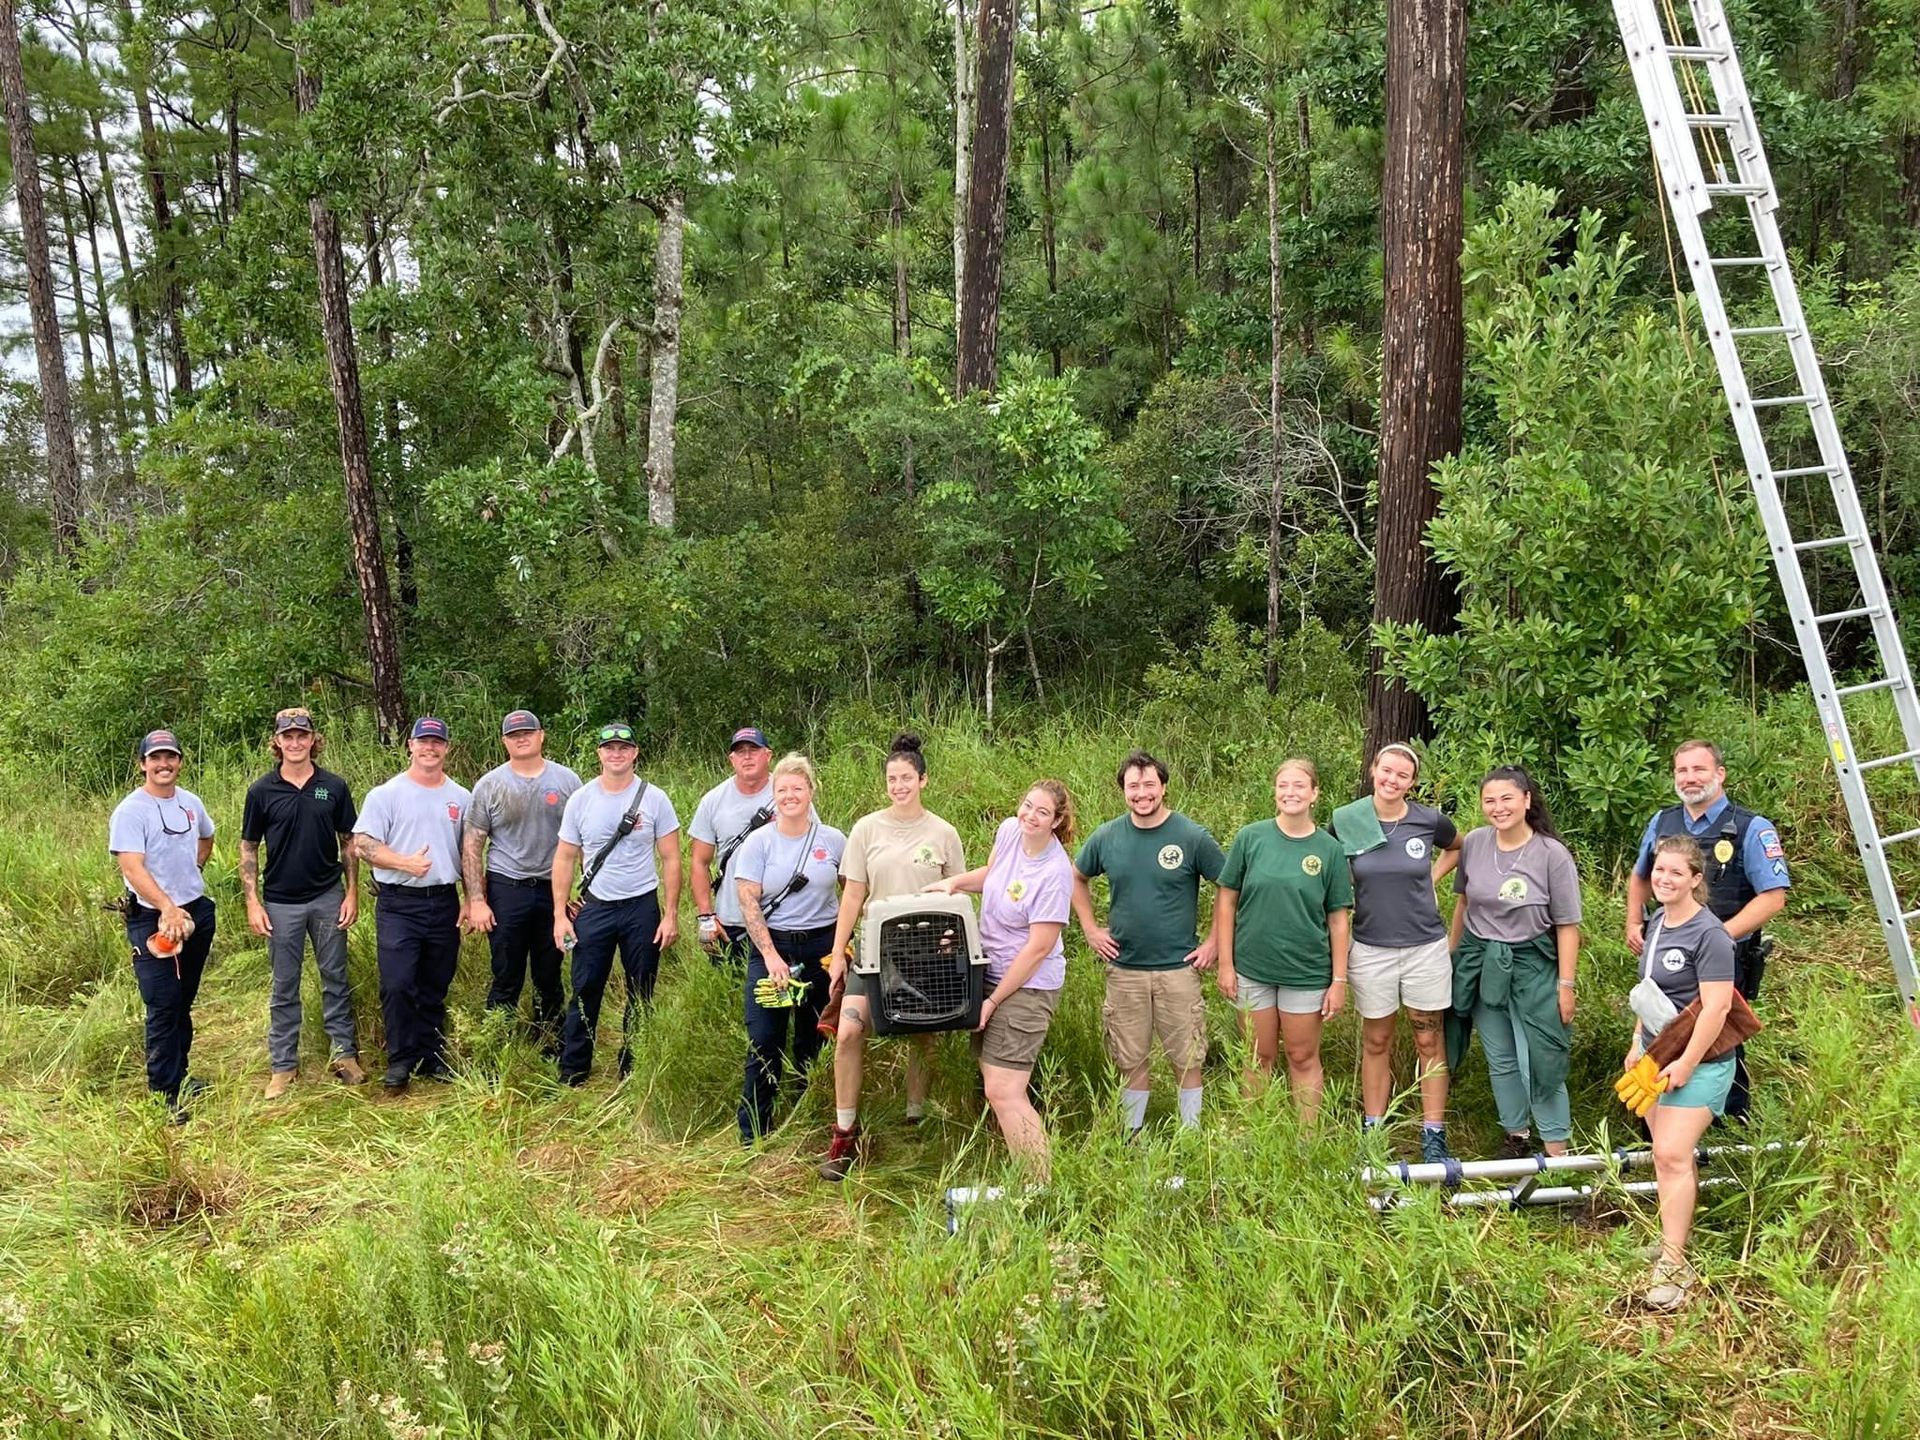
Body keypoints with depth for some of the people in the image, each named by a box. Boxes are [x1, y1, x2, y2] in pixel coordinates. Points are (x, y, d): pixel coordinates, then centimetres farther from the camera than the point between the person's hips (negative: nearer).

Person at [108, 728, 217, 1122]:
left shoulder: (191, 803, 7)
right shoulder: (130, 811, -13)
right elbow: (132, 869, -24)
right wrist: (168, 909, -35)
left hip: (197, 911, 7)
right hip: (153, 919, -6)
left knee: (184, 1001, 16)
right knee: (163, 1007, -7)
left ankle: (177, 1076, 29)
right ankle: (164, 1093, 0)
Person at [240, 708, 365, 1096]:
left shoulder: (334, 787, -1)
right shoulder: (261, 791, -4)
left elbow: (348, 842, 5)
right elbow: (248, 848, 2)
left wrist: (352, 893, -1)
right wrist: (253, 902, -4)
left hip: (328, 897, 1)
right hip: (281, 903, -1)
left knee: (335, 980, 9)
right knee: (284, 987, 8)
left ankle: (344, 1053, 19)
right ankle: (283, 1065, 16)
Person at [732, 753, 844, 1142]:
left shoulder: (833, 841, 2)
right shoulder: (758, 842, -3)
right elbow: (748, 903, -7)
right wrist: (771, 956, -15)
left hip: (822, 946, 1)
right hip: (770, 946, -1)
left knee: (814, 1040, 8)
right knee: (764, 1042, -5)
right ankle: (753, 1133, 5)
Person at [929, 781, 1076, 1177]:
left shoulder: (1054, 873, -22)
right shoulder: (1009, 830, 0)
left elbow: (1038, 948, -20)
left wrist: (993, 1001, -14)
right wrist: (955, 882, 3)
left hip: (1027, 984, -8)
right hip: (992, 971, 8)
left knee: (1003, 1092, -11)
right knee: (994, 1084, 13)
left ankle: (1041, 1188, -3)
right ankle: (1025, 1175, 25)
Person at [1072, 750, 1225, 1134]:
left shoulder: (1192, 837, -8)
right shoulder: (1106, 837, 0)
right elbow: (1077, 878, 17)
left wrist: (1215, 941, -5)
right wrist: (1090, 928, 8)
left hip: (1179, 969, -2)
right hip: (1124, 969, 2)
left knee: (1187, 1060, 6)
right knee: (1131, 1062, 11)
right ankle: (1132, 1138, 25)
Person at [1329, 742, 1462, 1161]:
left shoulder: (1429, 820, -6)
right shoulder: (1345, 822, -7)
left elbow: (1456, 848, 18)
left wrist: (1431, 879, 2)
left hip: (1425, 947, 0)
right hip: (1370, 949, 0)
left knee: (1429, 1043, 8)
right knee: (1376, 1043, 12)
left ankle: (1433, 1137, 16)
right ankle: (1372, 1132, 22)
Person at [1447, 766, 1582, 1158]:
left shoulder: (1553, 855, -14)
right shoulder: (1474, 844, -4)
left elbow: (1567, 926, -10)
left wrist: (1565, 986, -10)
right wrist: (1451, 955, 15)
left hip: (1531, 964, -4)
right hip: (1480, 961, 4)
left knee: (1540, 1061, -2)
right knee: (1500, 1060, 15)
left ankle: (1557, 1148, 11)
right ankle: (1517, 1135, 31)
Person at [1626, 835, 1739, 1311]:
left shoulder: (1709, 935, -18)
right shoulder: (1657, 923, 9)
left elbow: (1716, 1007, -21)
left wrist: (1686, 1064, -19)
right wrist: (1638, 1043, 17)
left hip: (1696, 1062, -8)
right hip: (1655, 1057, 8)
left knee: (1671, 1154, -13)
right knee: (1669, 1154, 11)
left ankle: (1673, 1264, -9)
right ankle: (1678, 1230, 22)